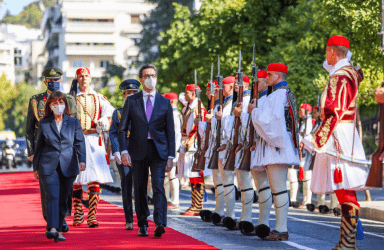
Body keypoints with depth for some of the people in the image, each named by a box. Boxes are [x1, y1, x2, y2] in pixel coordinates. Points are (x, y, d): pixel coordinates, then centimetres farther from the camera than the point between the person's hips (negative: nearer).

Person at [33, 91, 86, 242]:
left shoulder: (73, 122, 10)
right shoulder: (43, 123, 10)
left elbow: (79, 143, 5)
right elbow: (39, 146, 14)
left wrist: (82, 160, -11)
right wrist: (36, 167, 12)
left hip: (68, 166, 1)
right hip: (48, 165, -1)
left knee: (63, 199, 3)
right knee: (52, 196, -16)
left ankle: (58, 231, 11)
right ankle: (52, 228, -25)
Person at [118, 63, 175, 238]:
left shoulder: (165, 102, 7)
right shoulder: (132, 101, 6)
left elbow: (170, 131, 7)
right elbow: (122, 129, 5)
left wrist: (171, 156, 0)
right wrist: (124, 151, -8)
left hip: (159, 151, -1)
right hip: (138, 151, 1)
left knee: (158, 186, -13)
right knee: (140, 189, 5)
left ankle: (160, 224, -20)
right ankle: (142, 225, 16)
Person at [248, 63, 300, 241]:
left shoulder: (278, 94, -13)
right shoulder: (286, 93, 20)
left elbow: (268, 119, -18)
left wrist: (254, 111, -3)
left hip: (277, 145, -11)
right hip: (279, 144, 11)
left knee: (278, 188, -10)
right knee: (278, 188, 11)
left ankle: (281, 230, -10)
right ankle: (280, 227, 14)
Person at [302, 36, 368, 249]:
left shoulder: (339, 77, -15)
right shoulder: (351, 73, 16)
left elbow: (335, 113, -21)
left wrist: (317, 140, -21)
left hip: (339, 136, -11)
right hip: (346, 136, 11)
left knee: (345, 191, -11)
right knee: (344, 191, 11)